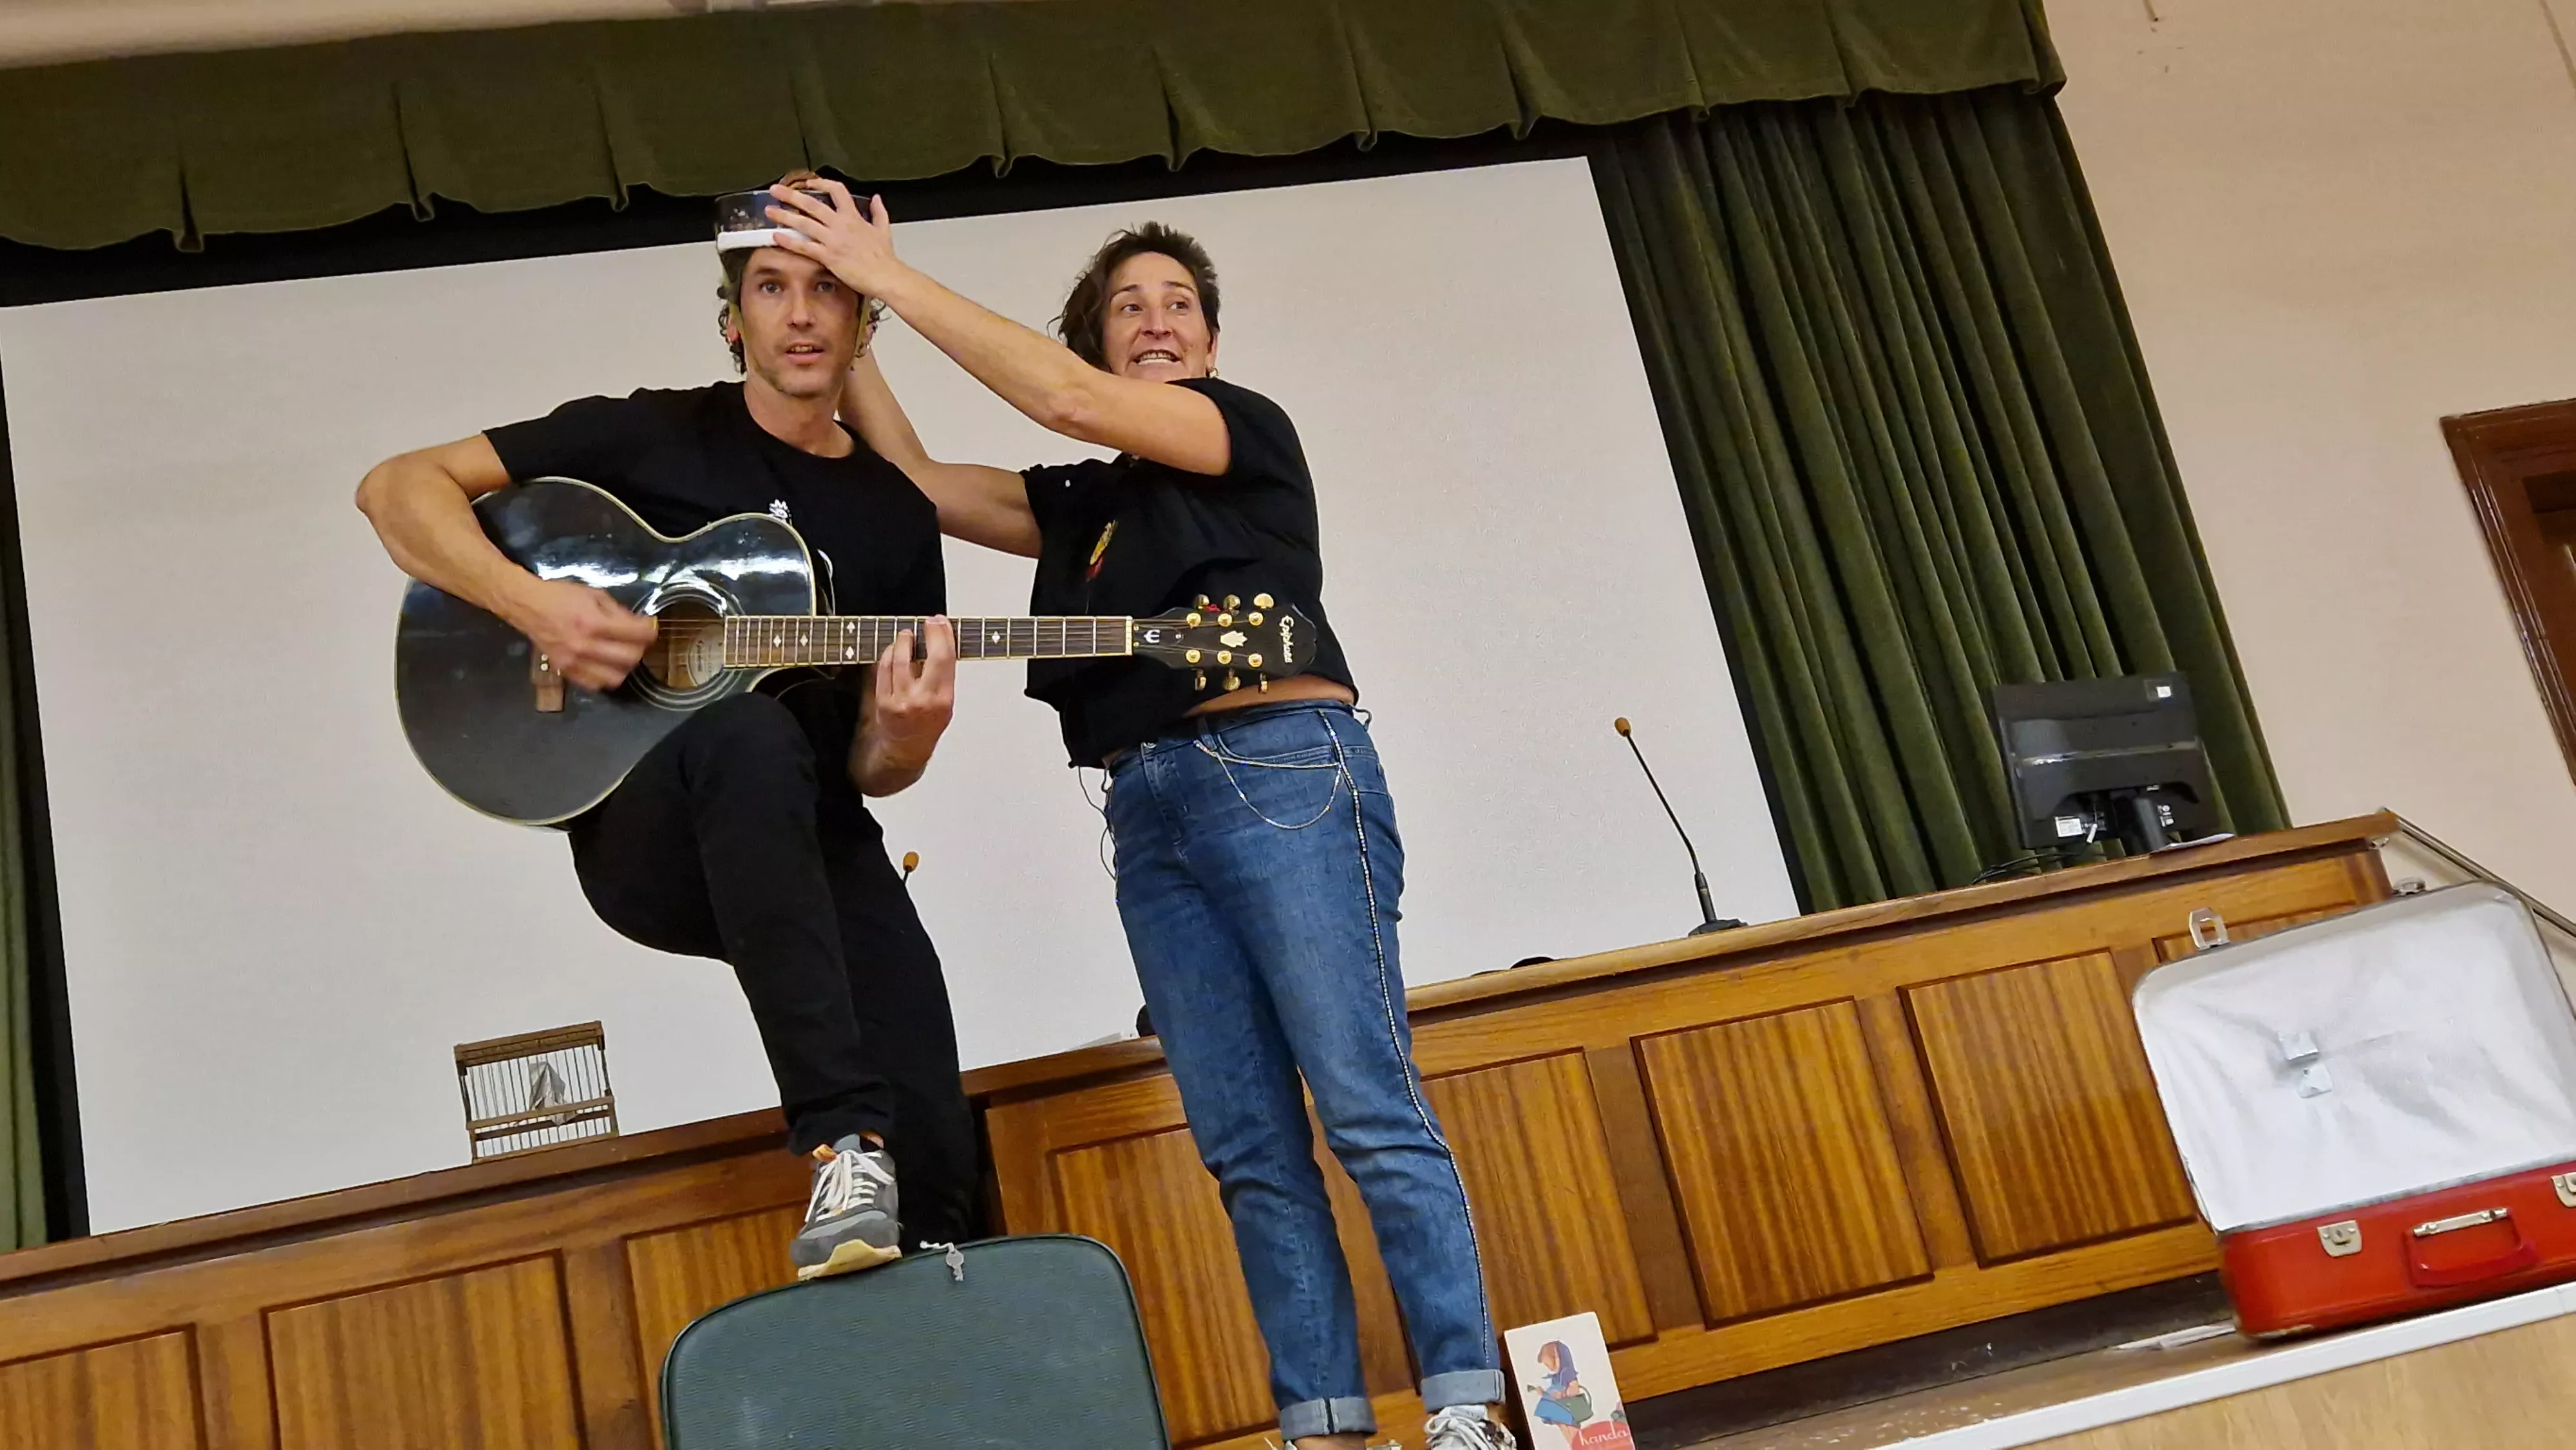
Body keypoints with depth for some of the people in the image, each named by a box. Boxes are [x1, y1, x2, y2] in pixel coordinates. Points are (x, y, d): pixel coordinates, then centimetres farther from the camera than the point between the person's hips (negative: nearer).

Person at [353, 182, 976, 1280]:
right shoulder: (650, 437, 5)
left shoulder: (894, 516, 13)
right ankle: (843, 1148, -39)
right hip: (646, 840, -3)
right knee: (750, 735, -39)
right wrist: (533, 603, -15)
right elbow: (399, 487, 1)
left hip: (818, 852, 3)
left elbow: (869, 770, 12)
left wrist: (907, 733, -13)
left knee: (940, 1170, -19)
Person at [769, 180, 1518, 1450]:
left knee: (1370, 1114, -10)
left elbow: (1071, 401, -6)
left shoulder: (1252, 432, 7)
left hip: (1281, 772, -6)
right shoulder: (1080, 503, 23)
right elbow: (914, 479, 19)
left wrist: (889, 275, -3)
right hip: (1149, 814, 6)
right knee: (1250, 1149, 1)